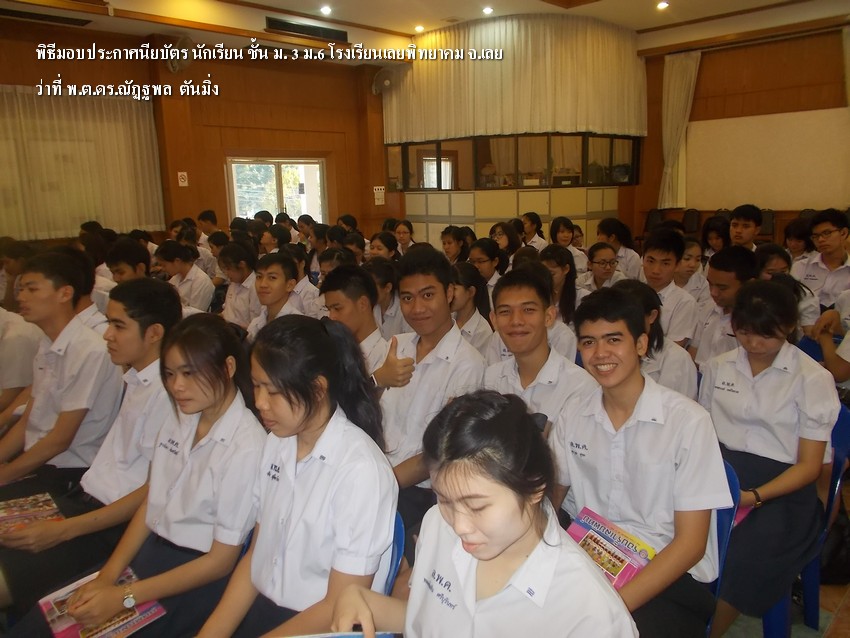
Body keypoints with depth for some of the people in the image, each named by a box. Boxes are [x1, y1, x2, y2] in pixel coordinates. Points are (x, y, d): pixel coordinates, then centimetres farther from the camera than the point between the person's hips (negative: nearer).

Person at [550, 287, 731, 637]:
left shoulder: (688, 421, -12)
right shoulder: (572, 415, 2)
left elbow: (690, 543, -10)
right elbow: (548, 501, 8)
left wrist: (615, 605, -20)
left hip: (669, 577, -3)